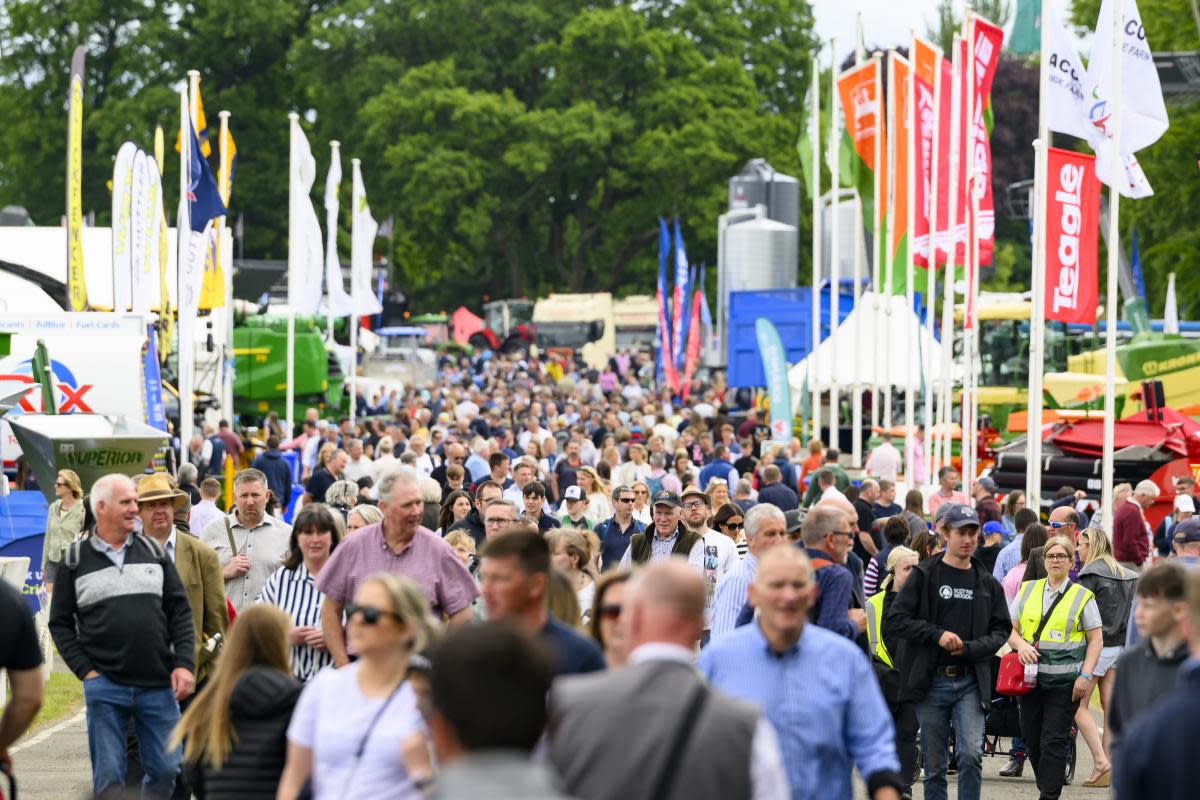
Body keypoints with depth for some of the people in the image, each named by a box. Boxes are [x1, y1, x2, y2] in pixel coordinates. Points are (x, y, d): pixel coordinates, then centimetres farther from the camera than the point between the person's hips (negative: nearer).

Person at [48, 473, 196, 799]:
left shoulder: (154, 552, 10)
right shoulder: (75, 560, 3)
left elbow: (180, 611, 9)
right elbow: (60, 623, 6)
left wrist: (184, 663, -2)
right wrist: (85, 670, -5)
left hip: (159, 686, 2)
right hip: (105, 686, -2)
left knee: (166, 771, 3)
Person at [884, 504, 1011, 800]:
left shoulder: (988, 584, 10)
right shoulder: (924, 576, 2)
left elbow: (1001, 631, 10)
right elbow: (893, 620, -4)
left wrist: (968, 648, -8)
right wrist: (937, 634, -16)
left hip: (971, 682, 1)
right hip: (931, 681, -1)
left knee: (970, 754, -16)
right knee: (934, 766, 5)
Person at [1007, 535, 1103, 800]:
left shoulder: (1082, 596, 3)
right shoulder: (1027, 590, 12)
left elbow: (1095, 640, 2)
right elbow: (1010, 629, 13)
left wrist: (1086, 675, -9)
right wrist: (1021, 644, -10)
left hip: (1065, 681, -4)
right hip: (1030, 677, 4)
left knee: (1054, 742, -8)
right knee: (1032, 739, 7)